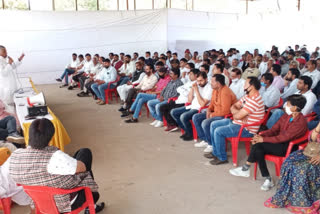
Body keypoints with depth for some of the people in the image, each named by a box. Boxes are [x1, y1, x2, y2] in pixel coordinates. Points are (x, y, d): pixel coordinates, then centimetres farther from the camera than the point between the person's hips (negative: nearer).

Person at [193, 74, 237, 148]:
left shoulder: (225, 93, -24)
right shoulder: (215, 90, 5)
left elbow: (225, 111, -28)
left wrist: (212, 114, -18)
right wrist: (209, 110, -1)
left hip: (225, 116, -10)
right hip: (215, 113, 10)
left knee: (205, 123, -30)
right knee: (195, 117, 2)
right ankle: (205, 140, 5)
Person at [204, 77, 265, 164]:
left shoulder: (254, 100, -24)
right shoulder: (247, 96, 10)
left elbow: (238, 116, -26)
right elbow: (233, 107, 12)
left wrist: (235, 113, -2)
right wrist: (238, 112, -11)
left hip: (247, 129, -11)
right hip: (237, 123, 11)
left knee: (218, 131, -22)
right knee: (213, 125, 10)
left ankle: (222, 158, -7)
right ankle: (215, 152, 17)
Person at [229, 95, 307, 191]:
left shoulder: (301, 122, -18)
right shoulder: (286, 116, 9)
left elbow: (284, 137, -23)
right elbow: (274, 129, 8)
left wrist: (263, 139, -21)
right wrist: (261, 135, -11)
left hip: (288, 147, -8)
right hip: (279, 141, 8)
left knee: (258, 145, -26)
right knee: (258, 150, -21)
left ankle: (245, 169, -10)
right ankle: (268, 179, -13)